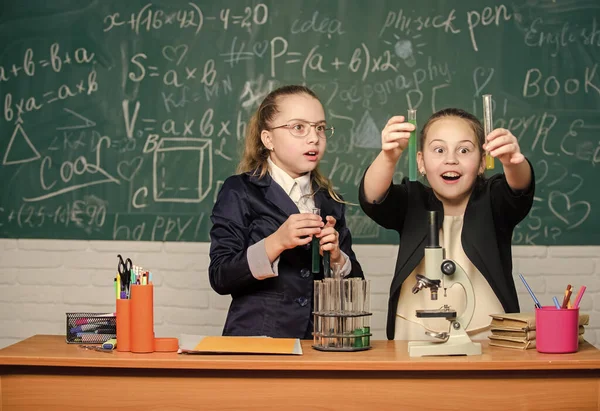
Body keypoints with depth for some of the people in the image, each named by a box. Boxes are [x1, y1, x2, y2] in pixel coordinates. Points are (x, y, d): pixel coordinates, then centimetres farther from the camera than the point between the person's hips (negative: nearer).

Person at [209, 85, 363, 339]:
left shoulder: (329, 202, 13)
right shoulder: (239, 192, 1)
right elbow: (220, 277, -7)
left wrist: (336, 258, -5)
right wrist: (275, 243, -18)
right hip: (256, 340, -4)